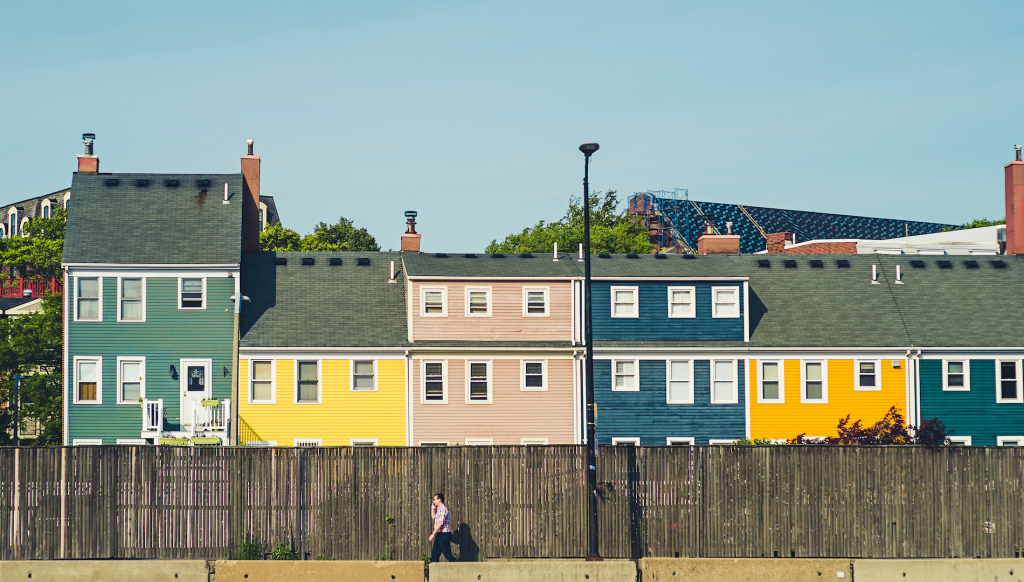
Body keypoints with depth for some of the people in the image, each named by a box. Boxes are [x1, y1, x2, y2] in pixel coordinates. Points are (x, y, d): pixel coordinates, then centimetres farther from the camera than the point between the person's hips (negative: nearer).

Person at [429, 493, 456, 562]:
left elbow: (440, 523, -22)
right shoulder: (439, 509, 17)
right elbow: (433, 517, 31)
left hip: (444, 535, -10)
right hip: (440, 535, 10)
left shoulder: (443, 508, -15)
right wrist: (433, 508, 20)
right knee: (435, 554, 9)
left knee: (447, 554, -8)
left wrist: (433, 534, -23)